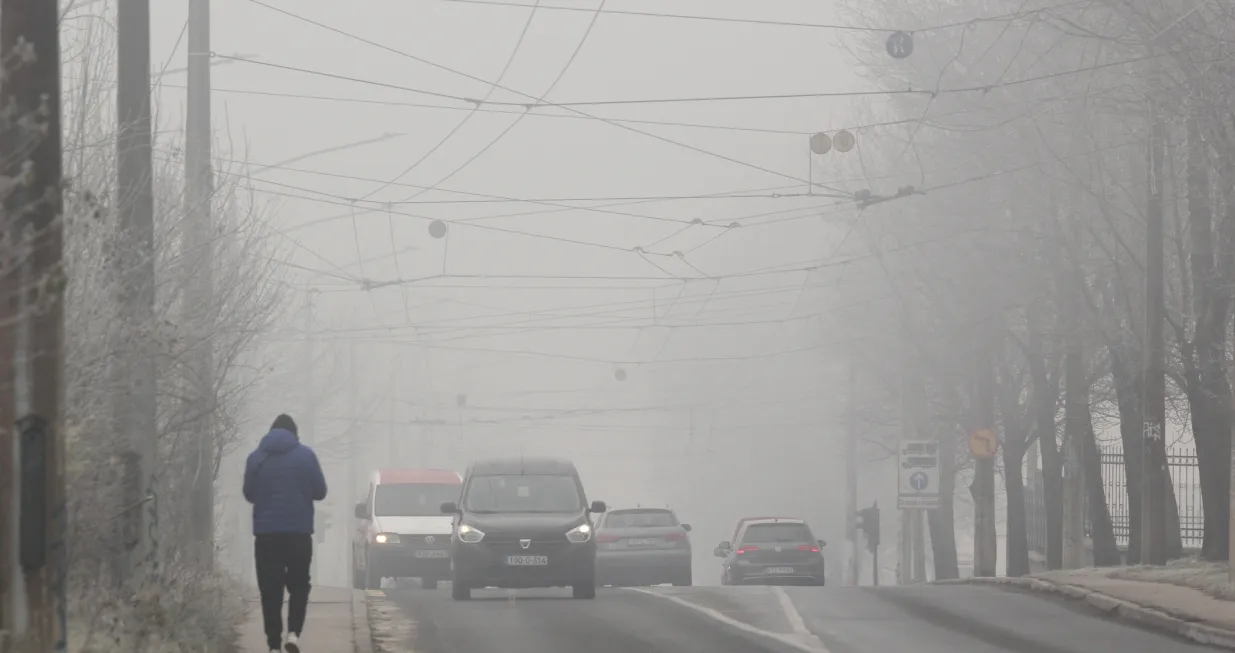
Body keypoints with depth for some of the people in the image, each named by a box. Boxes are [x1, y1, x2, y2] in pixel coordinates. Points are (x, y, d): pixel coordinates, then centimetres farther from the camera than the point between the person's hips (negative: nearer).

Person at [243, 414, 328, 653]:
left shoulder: (256, 458, 2)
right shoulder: (305, 455, -2)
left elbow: (249, 494, 10)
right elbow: (320, 491, 3)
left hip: (265, 533, 1)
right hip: (299, 531, -1)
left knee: (270, 590, 4)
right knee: (299, 585, 13)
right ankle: (294, 632, -7)